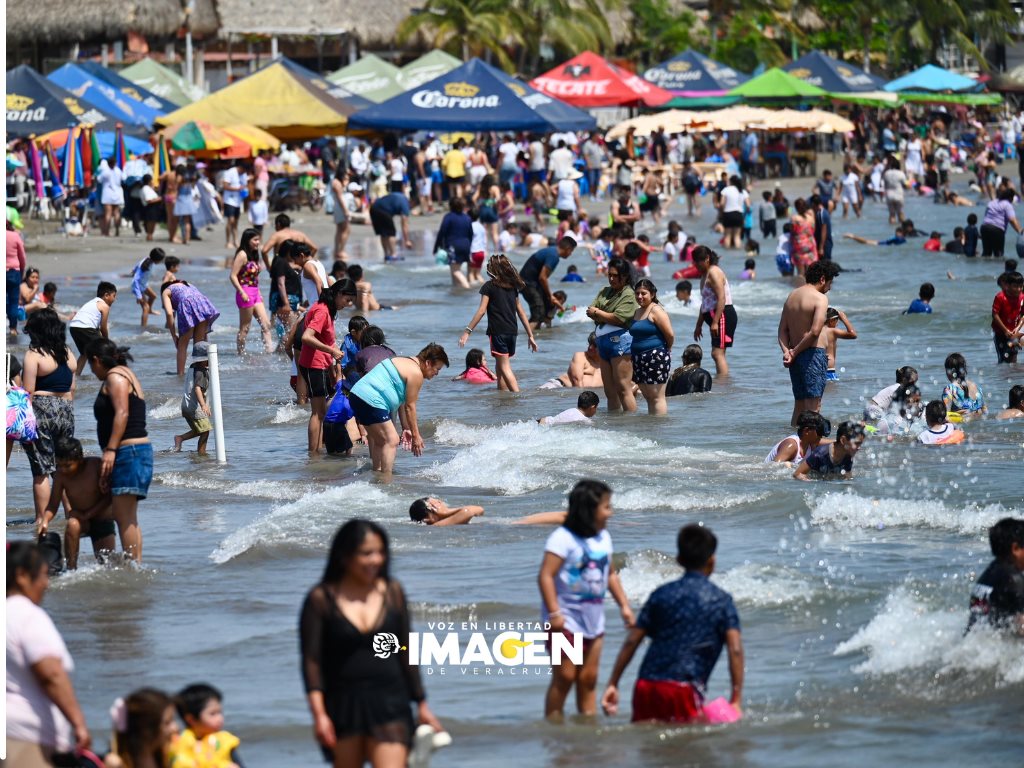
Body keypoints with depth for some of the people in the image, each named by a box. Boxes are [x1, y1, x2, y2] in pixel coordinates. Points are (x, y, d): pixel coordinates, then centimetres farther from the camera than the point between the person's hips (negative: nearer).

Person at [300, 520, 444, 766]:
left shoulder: (392, 593, 6)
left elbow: (406, 653, 13)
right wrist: (319, 714, -15)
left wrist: (421, 705, 14)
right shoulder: (321, 599, -2)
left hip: (388, 702, 1)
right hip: (343, 706, -1)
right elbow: (311, 661, -5)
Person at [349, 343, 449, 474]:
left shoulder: (406, 363, 20)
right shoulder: (416, 373, -11)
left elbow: (402, 402, 21)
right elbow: (410, 407, -9)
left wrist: (406, 428, 19)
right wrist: (416, 436, -2)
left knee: (379, 440, 23)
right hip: (371, 401, -11)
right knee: (391, 440, -10)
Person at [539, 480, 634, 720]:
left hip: (593, 617, 7)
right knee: (564, 677, -8)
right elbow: (546, 576, -19)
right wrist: (554, 613, -25)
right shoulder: (563, 538, -15)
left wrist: (624, 605, 14)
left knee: (588, 678, 7)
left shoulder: (603, 538, 11)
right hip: (567, 617, -7)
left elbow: (610, 574, 22)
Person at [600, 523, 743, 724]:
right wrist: (736, 699, -4)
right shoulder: (721, 600, 7)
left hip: (646, 685, 4)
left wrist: (612, 684, 16)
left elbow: (631, 642, 12)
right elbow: (735, 649, -4)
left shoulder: (661, 594, 15)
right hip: (683, 687, -4)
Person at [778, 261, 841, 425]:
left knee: (799, 404, 16)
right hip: (813, 353, -8)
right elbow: (815, 331, -20)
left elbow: (782, 329, 9)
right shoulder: (820, 298, -10)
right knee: (813, 406, -8)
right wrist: (795, 352, -12)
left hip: (796, 356, 8)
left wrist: (786, 351, -3)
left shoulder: (792, 296, 14)